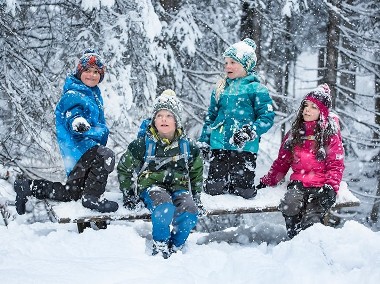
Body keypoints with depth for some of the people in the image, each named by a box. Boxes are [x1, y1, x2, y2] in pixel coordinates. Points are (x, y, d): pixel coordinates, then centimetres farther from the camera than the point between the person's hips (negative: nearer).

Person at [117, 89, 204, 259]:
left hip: (179, 186, 3)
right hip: (151, 185, -2)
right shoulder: (142, 144, 1)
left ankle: (175, 247, -7)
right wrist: (128, 194, 6)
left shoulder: (187, 146, 8)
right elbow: (124, 168, 12)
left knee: (190, 213, -31)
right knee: (164, 208, -38)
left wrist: (196, 196, 15)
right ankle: (160, 246, -16)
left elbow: (196, 171, 24)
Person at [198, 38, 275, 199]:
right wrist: (203, 142, 14)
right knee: (213, 189, -1)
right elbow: (211, 117, 20)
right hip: (219, 146, 4)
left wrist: (250, 132, -20)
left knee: (243, 191, -6)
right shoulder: (220, 89, 14)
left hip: (244, 148, -4)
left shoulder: (256, 89, -2)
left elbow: (267, 117, -6)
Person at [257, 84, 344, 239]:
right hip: (298, 183, 3)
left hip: (321, 186, -3)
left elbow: (336, 165, 2)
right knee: (289, 207, -31)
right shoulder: (294, 133, 19)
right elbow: (282, 162, 24)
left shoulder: (331, 135, 6)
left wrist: (330, 187, -13)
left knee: (310, 219, -31)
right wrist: (267, 181, 20)